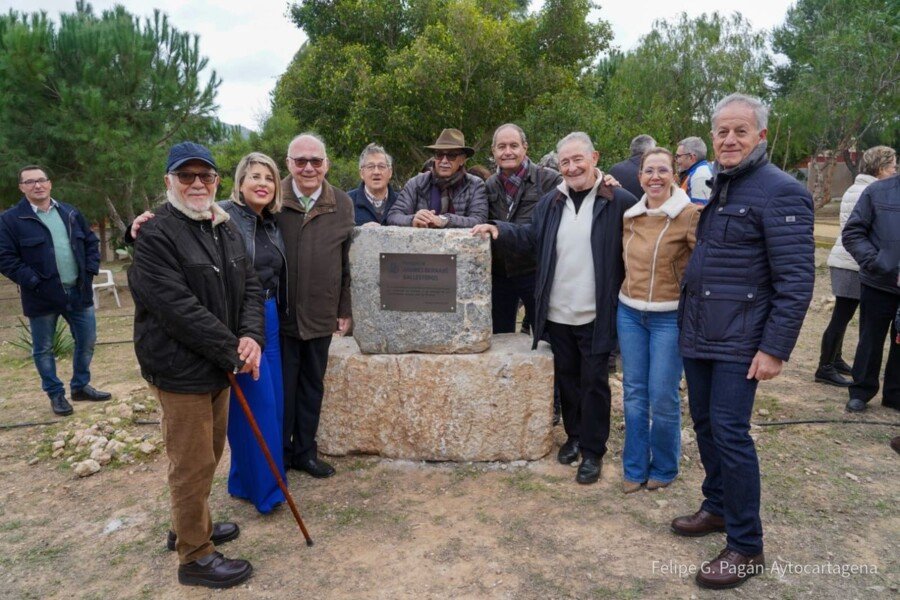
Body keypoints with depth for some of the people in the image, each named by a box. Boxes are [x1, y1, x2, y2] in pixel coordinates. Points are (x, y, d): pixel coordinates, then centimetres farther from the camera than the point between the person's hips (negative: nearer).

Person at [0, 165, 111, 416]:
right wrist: (33, 281, -18)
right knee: (43, 349, 8)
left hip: (78, 292, 4)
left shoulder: (71, 213, 7)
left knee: (87, 342, 12)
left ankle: (80, 386, 29)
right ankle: (56, 394, 24)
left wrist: (90, 270, 1)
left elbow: (91, 241, 14)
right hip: (42, 297, -4)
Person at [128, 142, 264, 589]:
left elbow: (250, 287, 7)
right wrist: (232, 352, -19)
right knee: (193, 465, 3)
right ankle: (194, 556, 21)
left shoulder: (227, 229, 9)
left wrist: (251, 336, -11)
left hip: (218, 365, 8)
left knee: (210, 452, 22)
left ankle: (192, 525, 43)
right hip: (180, 369, -8)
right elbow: (179, 309, -23)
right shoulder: (156, 236, -15)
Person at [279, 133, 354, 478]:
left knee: (312, 385, 15)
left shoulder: (343, 204, 2)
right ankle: (279, 453, 27)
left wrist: (345, 310, 3)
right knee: (282, 387, 9)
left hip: (321, 315, 3)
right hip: (280, 312, -2)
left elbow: (347, 262, 4)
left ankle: (305, 451, 31)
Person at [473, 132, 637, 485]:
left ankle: (593, 451, 19)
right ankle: (574, 436, 35)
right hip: (557, 313, 5)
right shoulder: (550, 203, 8)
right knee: (566, 378, 17)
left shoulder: (619, 202, -8)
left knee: (593, 383, 6)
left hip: (596, 315, -5)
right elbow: (531, 238, 13)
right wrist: (499, 230, -3)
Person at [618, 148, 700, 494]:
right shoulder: (630, 216, 6)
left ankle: (664, 468, 25)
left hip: (669, 316, -5)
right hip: (629, 312, 5)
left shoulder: (690, 216, -11)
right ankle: (635, 468, 25)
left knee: (663, 397, 2)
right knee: (633, 393, 11)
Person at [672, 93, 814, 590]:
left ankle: (746, 546, 10)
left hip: (738, 341, -7)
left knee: (729, 433, -5)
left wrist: (775, 349, -18)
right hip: (696, 333, 8)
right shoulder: (712, 185, 12)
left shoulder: (780, 192, -12)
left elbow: (797, 280, -16)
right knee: (704, 424, 15)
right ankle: (717, 507, 34)